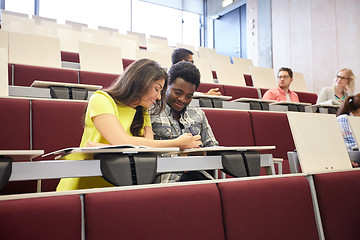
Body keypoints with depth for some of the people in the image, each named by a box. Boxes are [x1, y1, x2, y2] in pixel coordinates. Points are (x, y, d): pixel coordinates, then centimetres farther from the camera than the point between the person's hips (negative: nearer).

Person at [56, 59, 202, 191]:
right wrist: (176, 143, -13)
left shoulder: (143, 113, 14)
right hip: (83, 186, -5)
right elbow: (123, 142, -19)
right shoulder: (101, 99, -6)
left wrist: (103, 149, -21)